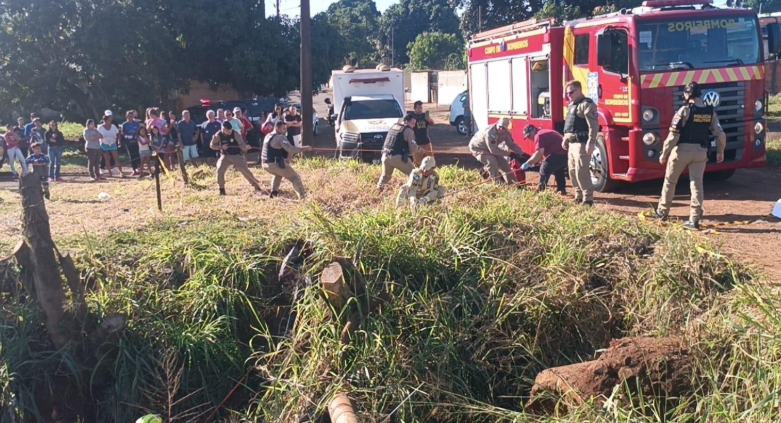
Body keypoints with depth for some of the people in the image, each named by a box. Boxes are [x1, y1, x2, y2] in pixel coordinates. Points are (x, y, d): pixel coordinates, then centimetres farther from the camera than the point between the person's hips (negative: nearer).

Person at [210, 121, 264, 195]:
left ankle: (256, 186, -2)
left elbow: (242, 144, -19)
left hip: (237, 155, -2)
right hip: (225, 156, 2)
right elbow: (212, 145, 2)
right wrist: (220, 146, -16)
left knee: (245, 170, -12)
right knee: (220, 170, -14)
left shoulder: (235, 134, -15)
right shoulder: (218, 135, -10)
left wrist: (246, 147, -42)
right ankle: (221, 188, 7)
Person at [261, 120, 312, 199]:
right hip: (276, 164, -8)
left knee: (278, 174, 39)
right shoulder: (280, 137, -12)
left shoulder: (268, 136, 15)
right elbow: (291, 149, -22)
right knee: (295, 178, -2)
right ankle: (302, 196, -14)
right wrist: (305, 148, -18)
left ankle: (273, 192, 28)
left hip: (265, 164, 8)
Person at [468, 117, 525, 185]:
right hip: (477, 147, -8)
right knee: (491, 161, -29)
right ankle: (496, 184, -20)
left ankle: (514, 184, 13)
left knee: (503, 163, 3)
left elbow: (512, 144, -5)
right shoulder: (490, 132, -38)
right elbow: (493, 150, -37)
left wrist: (522, 153, -20)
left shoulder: (505, 133, -14)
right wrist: (508, 153, -28)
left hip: (491, 149, 8)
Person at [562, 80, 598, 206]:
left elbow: (594, 125, -19)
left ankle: (588, 198, -11)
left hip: (582, 143, -10)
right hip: (572, 143, 10)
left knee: (581, 171, -14)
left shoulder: (587, 104, -11)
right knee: (573, 170, 13)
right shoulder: (571, 105, 19)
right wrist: (565, 139, 23)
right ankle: (579, 195, 23)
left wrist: (591, 142, -25)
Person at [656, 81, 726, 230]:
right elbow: (720, 134, 5)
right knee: (697, 184, 6)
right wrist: (720, 152, 20)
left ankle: (662, 211, 27)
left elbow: (674, 134, -15)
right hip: (700, 151, 4)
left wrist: (664, 153, -8)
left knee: (670, 181, 14)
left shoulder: (685, 110, -12)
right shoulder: (710, 112, 3)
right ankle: (694, 219, 1)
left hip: (682, 149, -4)